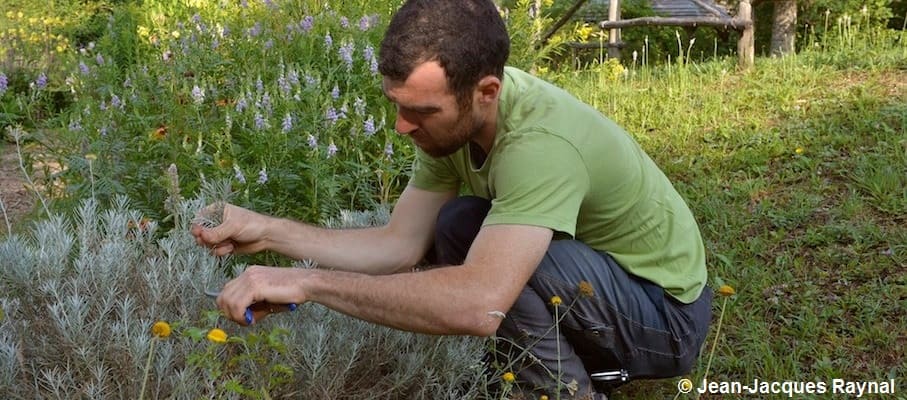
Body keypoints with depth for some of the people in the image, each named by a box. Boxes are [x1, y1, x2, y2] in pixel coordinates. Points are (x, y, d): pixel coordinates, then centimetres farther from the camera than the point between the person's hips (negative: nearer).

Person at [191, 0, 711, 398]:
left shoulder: (542, 142, -36)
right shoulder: (454, 116, -11)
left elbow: (479, 304, -47)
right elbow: (399, 245, -7)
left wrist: (309, 282, -40)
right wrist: (268, 231, -15)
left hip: (668, 316, -8)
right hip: (588, 283, 8)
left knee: (503, 260, -31)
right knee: (455, 229, -9)